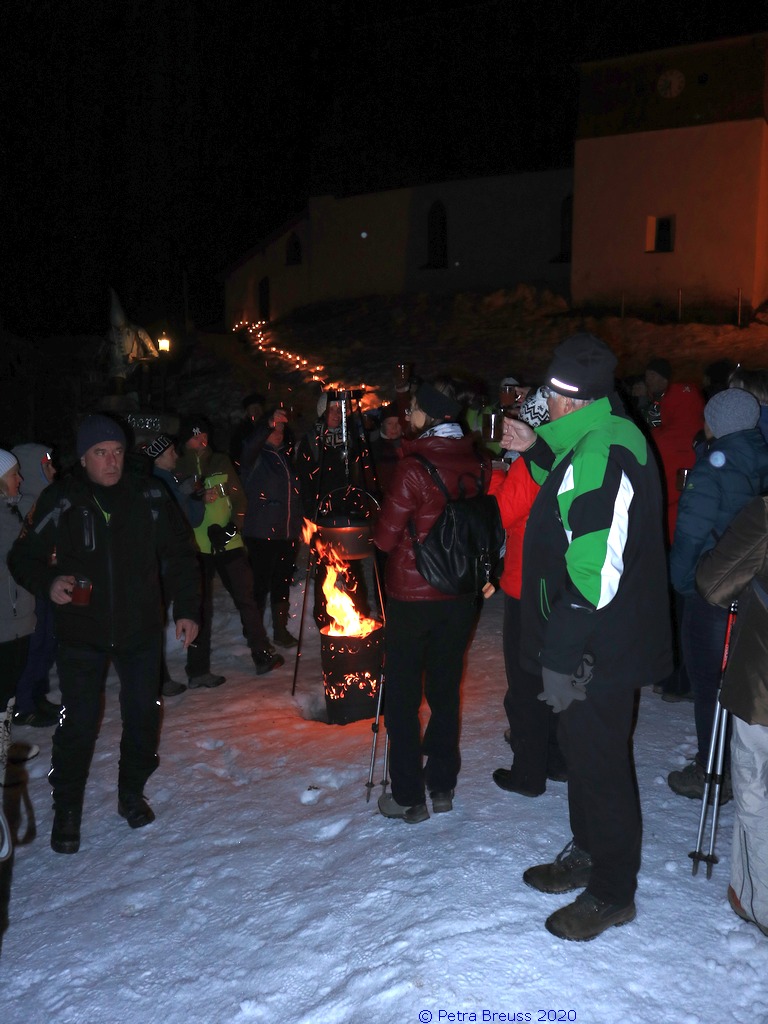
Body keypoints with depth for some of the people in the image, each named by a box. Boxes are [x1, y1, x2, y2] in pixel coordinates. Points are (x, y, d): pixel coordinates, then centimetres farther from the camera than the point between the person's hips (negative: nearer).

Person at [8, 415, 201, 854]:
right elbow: (24, 556, 1)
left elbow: (180, 555, 3)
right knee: (78, 724, 1)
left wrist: (187, 610, 0)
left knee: (143, 717, 12)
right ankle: (67, 811, 22)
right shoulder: (60, 501, -7)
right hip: (82, 632, -2)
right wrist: (49, 582, -20)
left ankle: (133, 794, 34)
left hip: (141, 629, 2)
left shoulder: (150, 498, -4)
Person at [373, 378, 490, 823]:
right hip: (461, 593, 5)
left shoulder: (414, 467, -20)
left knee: (403, 694, 9)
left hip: (413, 593, -5)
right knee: (446, 688, 17)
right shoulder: (479, 463, -4)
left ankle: (408, 796, 15)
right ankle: (443, 786, 27)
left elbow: (385, 536, -15)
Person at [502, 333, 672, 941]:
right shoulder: (596, 443, 8)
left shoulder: (602, 452, -25)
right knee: (586, 752, 23)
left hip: (599, 654, -10)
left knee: (599, 765, 6)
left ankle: (612, 894, 25)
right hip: (599, 644, 10)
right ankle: (588, 856, 42)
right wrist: (537, 451, 14)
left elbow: (595, 571, -29)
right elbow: (576, 497, 26)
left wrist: (562, 654, -26)